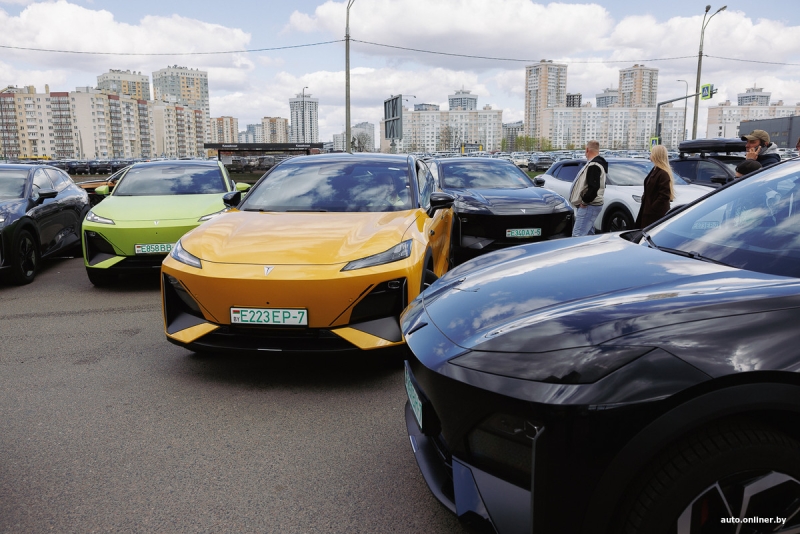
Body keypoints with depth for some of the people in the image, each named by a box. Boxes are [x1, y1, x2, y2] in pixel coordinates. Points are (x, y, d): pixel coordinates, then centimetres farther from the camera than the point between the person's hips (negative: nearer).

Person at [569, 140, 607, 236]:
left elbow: (593, 187, -26)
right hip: (592, 204, 11)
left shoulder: (593, 165, -17)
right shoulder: (598, 163, 18)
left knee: (577, 235, -17)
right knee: (588, 234, 16)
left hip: (589, 206, -11)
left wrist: (584, 202, -16)